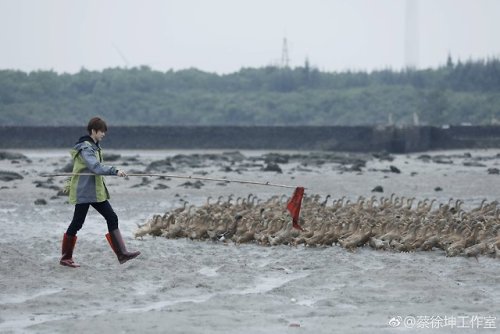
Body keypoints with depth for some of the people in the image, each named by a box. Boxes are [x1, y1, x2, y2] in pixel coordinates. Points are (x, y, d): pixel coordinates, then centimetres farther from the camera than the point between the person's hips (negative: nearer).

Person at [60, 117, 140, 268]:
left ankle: (122, 254, -3)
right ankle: (65, 258, 9)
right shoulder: (85, 148, -16)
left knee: (112, 218, 1)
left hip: (96, 192, 9)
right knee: (77, 223, -2)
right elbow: (96, 167, -30)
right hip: (83, 192, -9)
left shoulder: (95, 147, 14)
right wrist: (115, 171, -37)